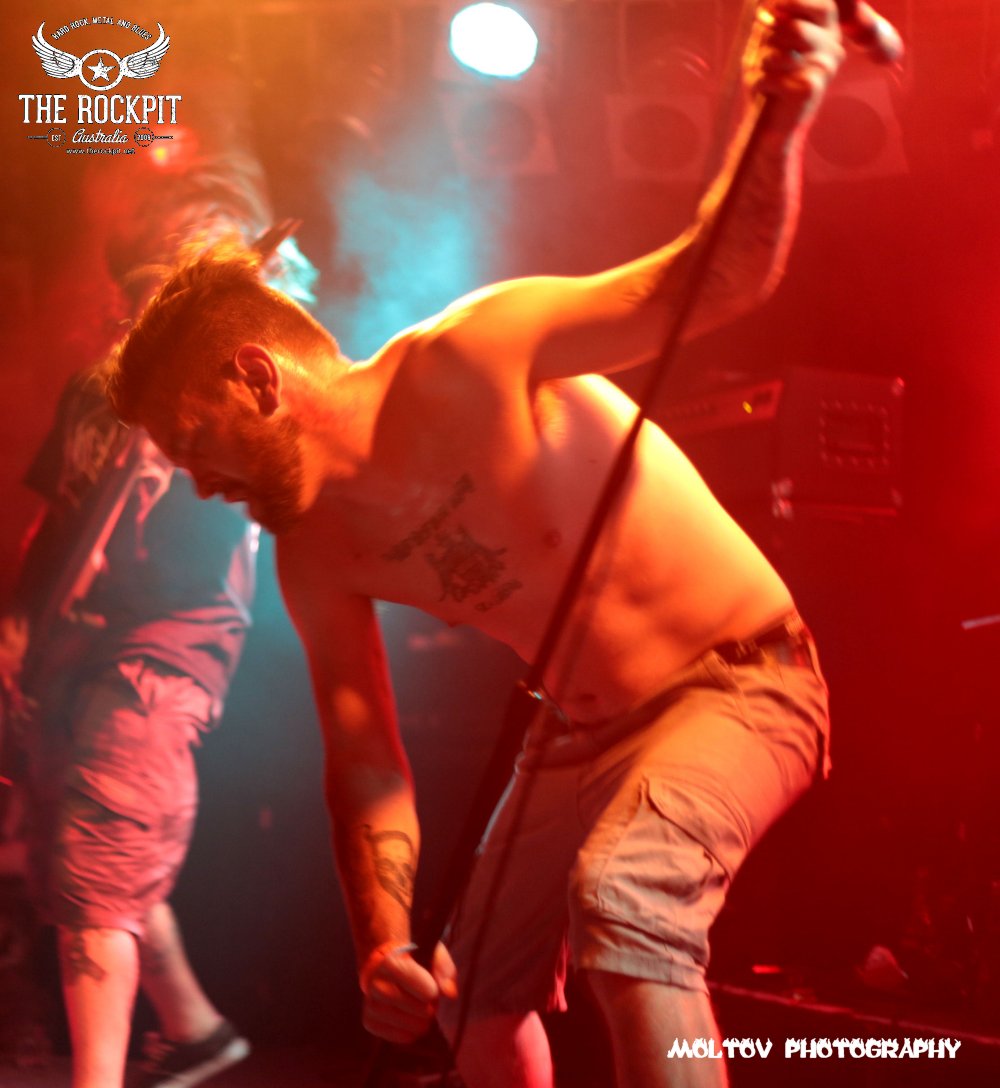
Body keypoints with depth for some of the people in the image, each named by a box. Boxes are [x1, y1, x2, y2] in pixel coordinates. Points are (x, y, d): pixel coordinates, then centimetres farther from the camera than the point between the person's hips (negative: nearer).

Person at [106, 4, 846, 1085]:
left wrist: (776, 124, -49)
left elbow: (721, 275, -29)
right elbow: (365, 760, -1)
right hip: (582, 729, 8)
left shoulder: (469, 363, -23)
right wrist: (383, 945, -18)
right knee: (475, 997, 17)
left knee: (620, 891, -36)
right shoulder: (314, 555, -2)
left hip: (738, 683, -8)